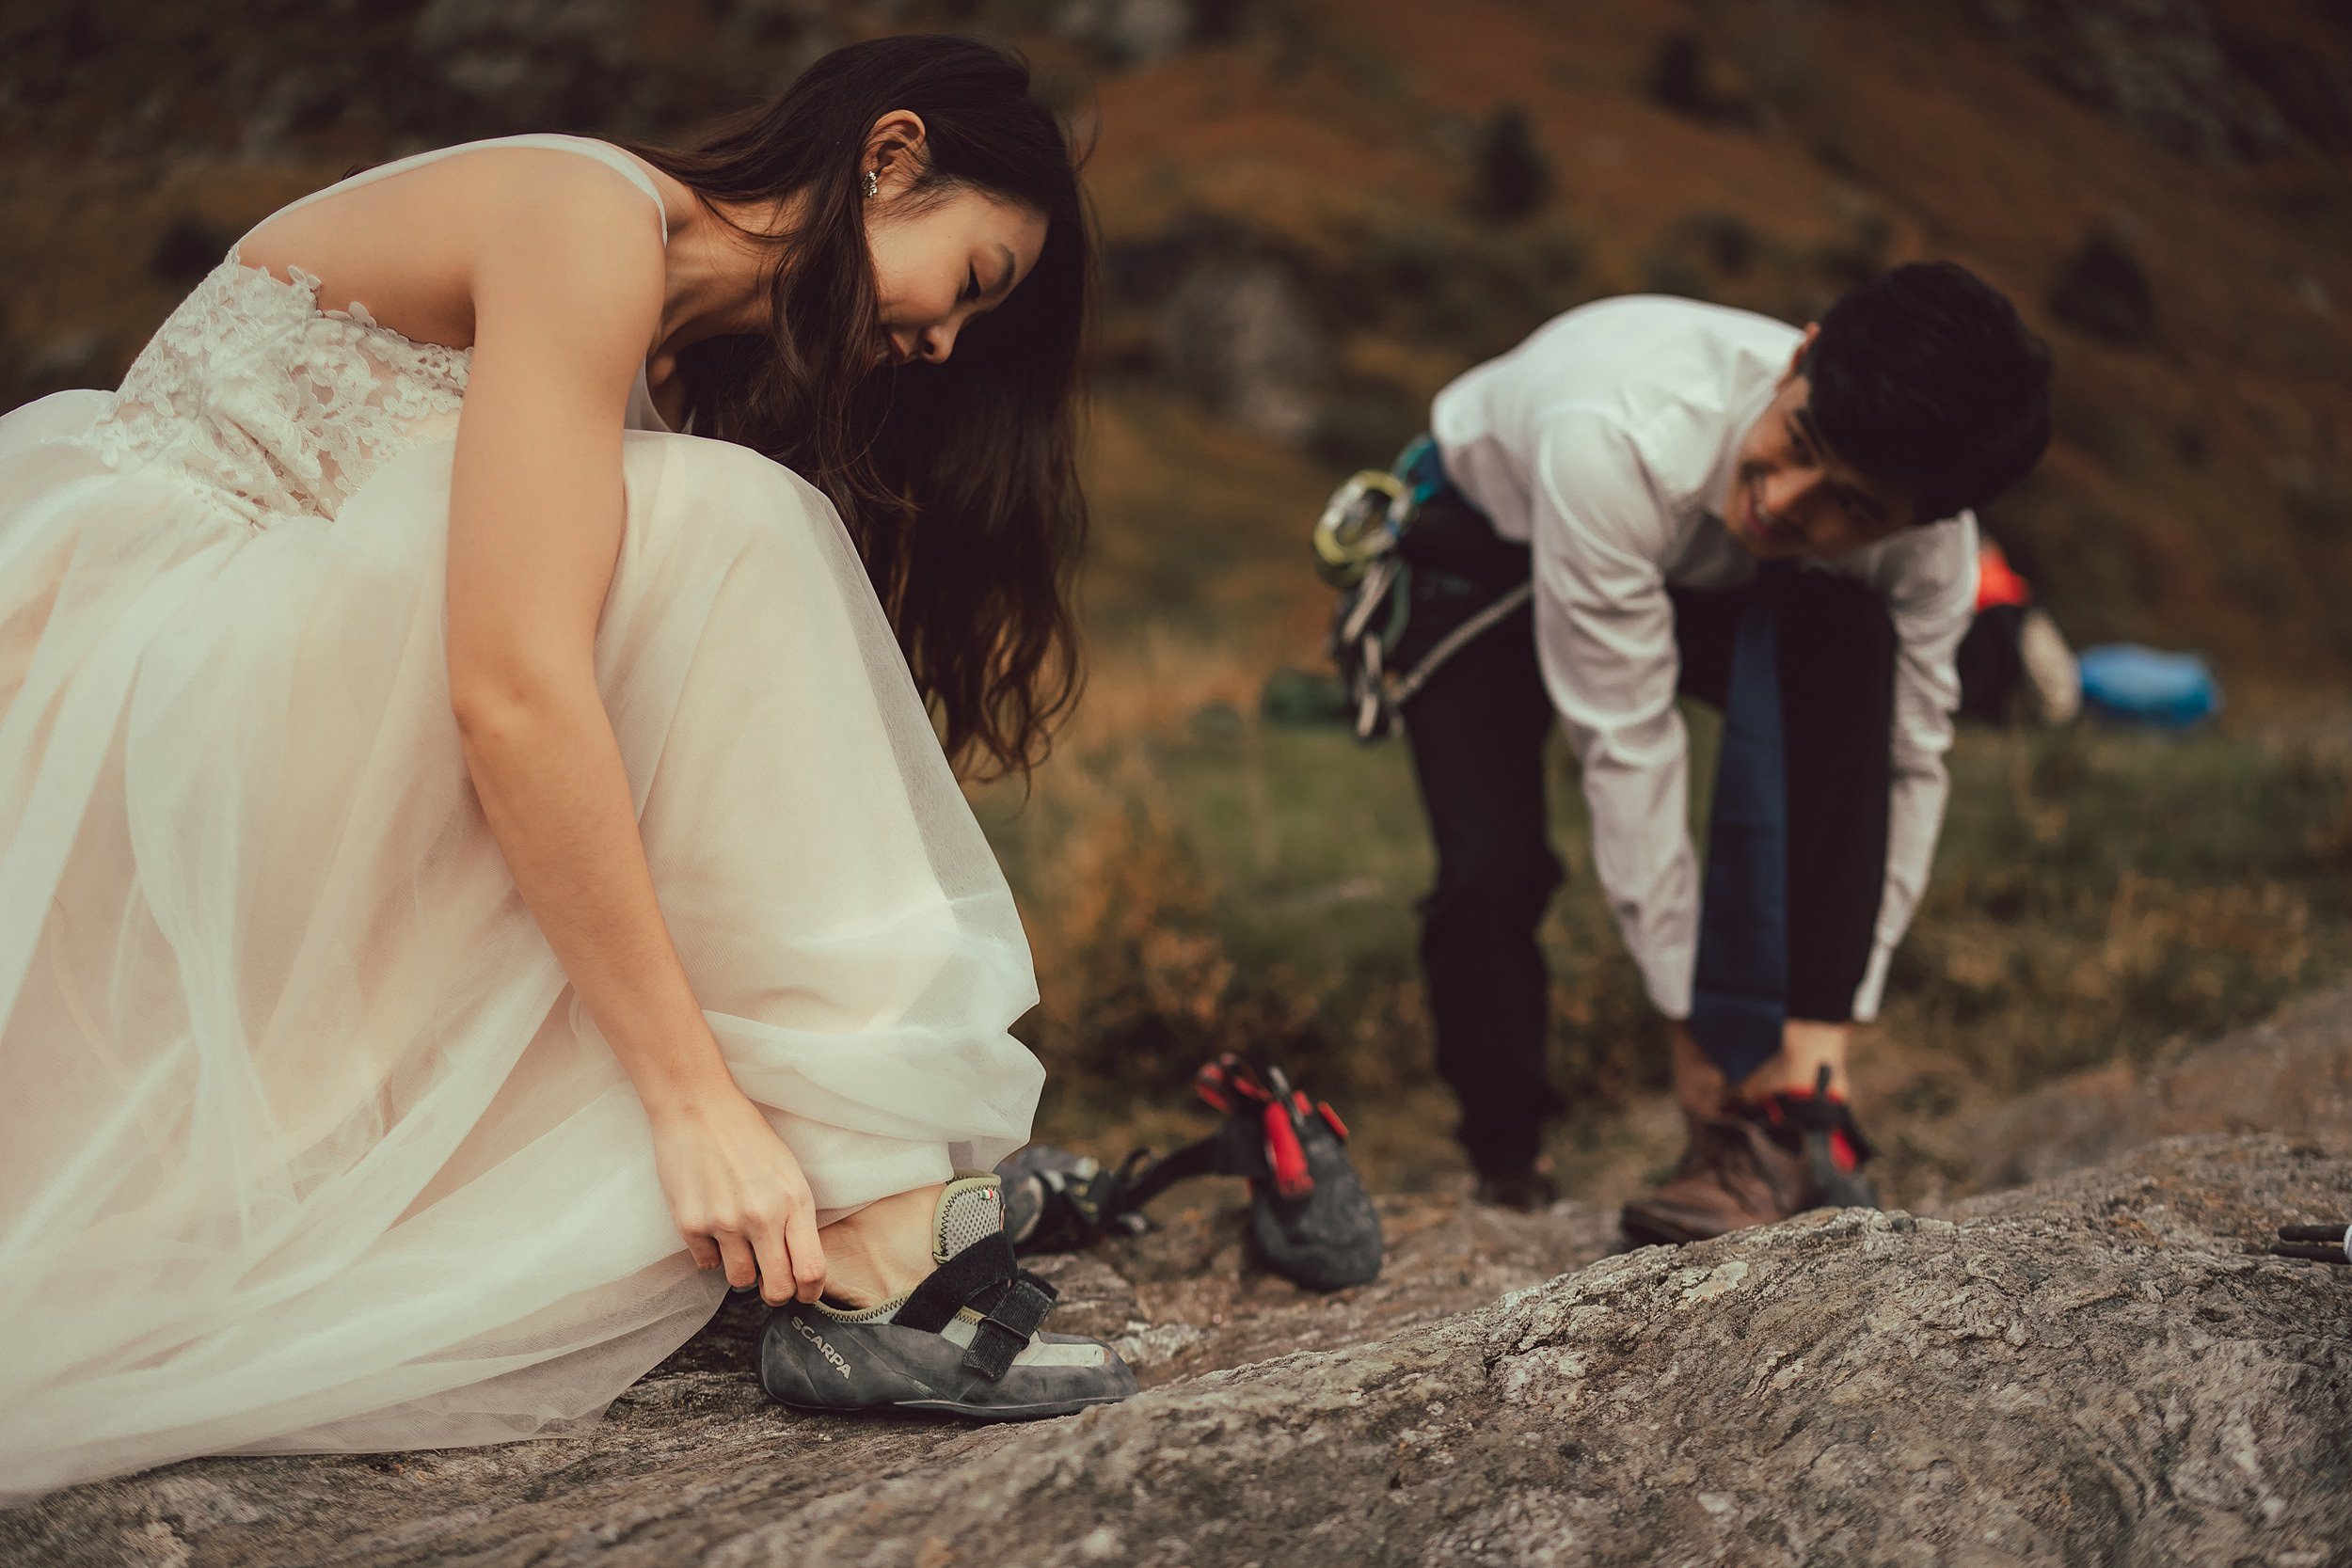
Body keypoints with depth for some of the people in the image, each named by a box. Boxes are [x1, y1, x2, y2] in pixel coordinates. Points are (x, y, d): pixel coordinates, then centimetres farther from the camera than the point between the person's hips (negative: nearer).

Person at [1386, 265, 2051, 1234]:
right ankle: (1508, 1174, 11)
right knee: (1492, 874, -21)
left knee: (1842, 645, -31)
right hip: (1487, 540, -2)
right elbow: (1629, 745, -38)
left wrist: (1826, 1027, -26)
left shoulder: (1929, 545, -31)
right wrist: (1690, 1026, -32)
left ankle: (1786, 1113, -27)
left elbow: (1907, 769, -20)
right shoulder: (1618, 441, -45)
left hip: (1709, 584, 2)